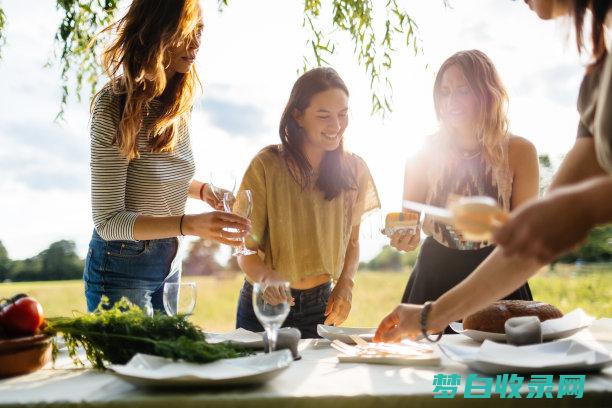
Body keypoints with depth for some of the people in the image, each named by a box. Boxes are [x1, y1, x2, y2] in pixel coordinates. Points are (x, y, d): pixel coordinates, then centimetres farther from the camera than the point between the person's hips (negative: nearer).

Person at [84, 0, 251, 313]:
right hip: (122, 267, -7)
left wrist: (202, 189, -4)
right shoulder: (115, 107, -22)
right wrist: (191, 224, -35)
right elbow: (107, 220, -23)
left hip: (170, 261, 7)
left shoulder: (179, 103, 0)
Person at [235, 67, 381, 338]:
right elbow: (245, 247, -13)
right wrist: (265, 276, -33)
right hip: (265, 304, -2)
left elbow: (351, 241, 8)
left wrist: (345, 285, -9)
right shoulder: (266, 165, -15)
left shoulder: (355, 170, -3)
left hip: (320, 306, 3)